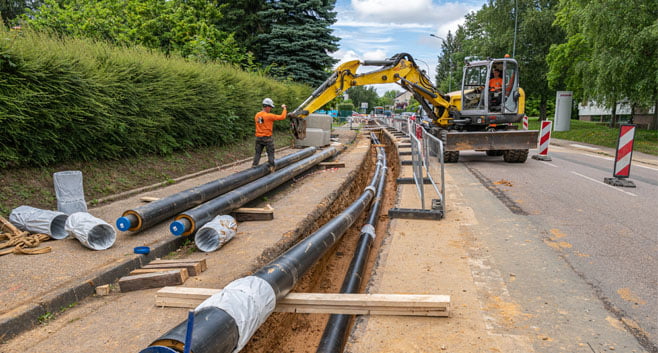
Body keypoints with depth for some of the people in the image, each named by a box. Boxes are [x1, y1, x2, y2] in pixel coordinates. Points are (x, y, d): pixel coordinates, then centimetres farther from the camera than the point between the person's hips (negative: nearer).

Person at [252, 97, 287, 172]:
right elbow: (282, 117, -13)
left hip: (258, 138, 6)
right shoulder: (269, 116, -16)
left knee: (258, 153, 14)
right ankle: (271, 167, 10)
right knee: (270, 153, 7)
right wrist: (285, 109, 3)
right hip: (267, 138, -5)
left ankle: (253, 166, 13)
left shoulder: (257, 115, 3)